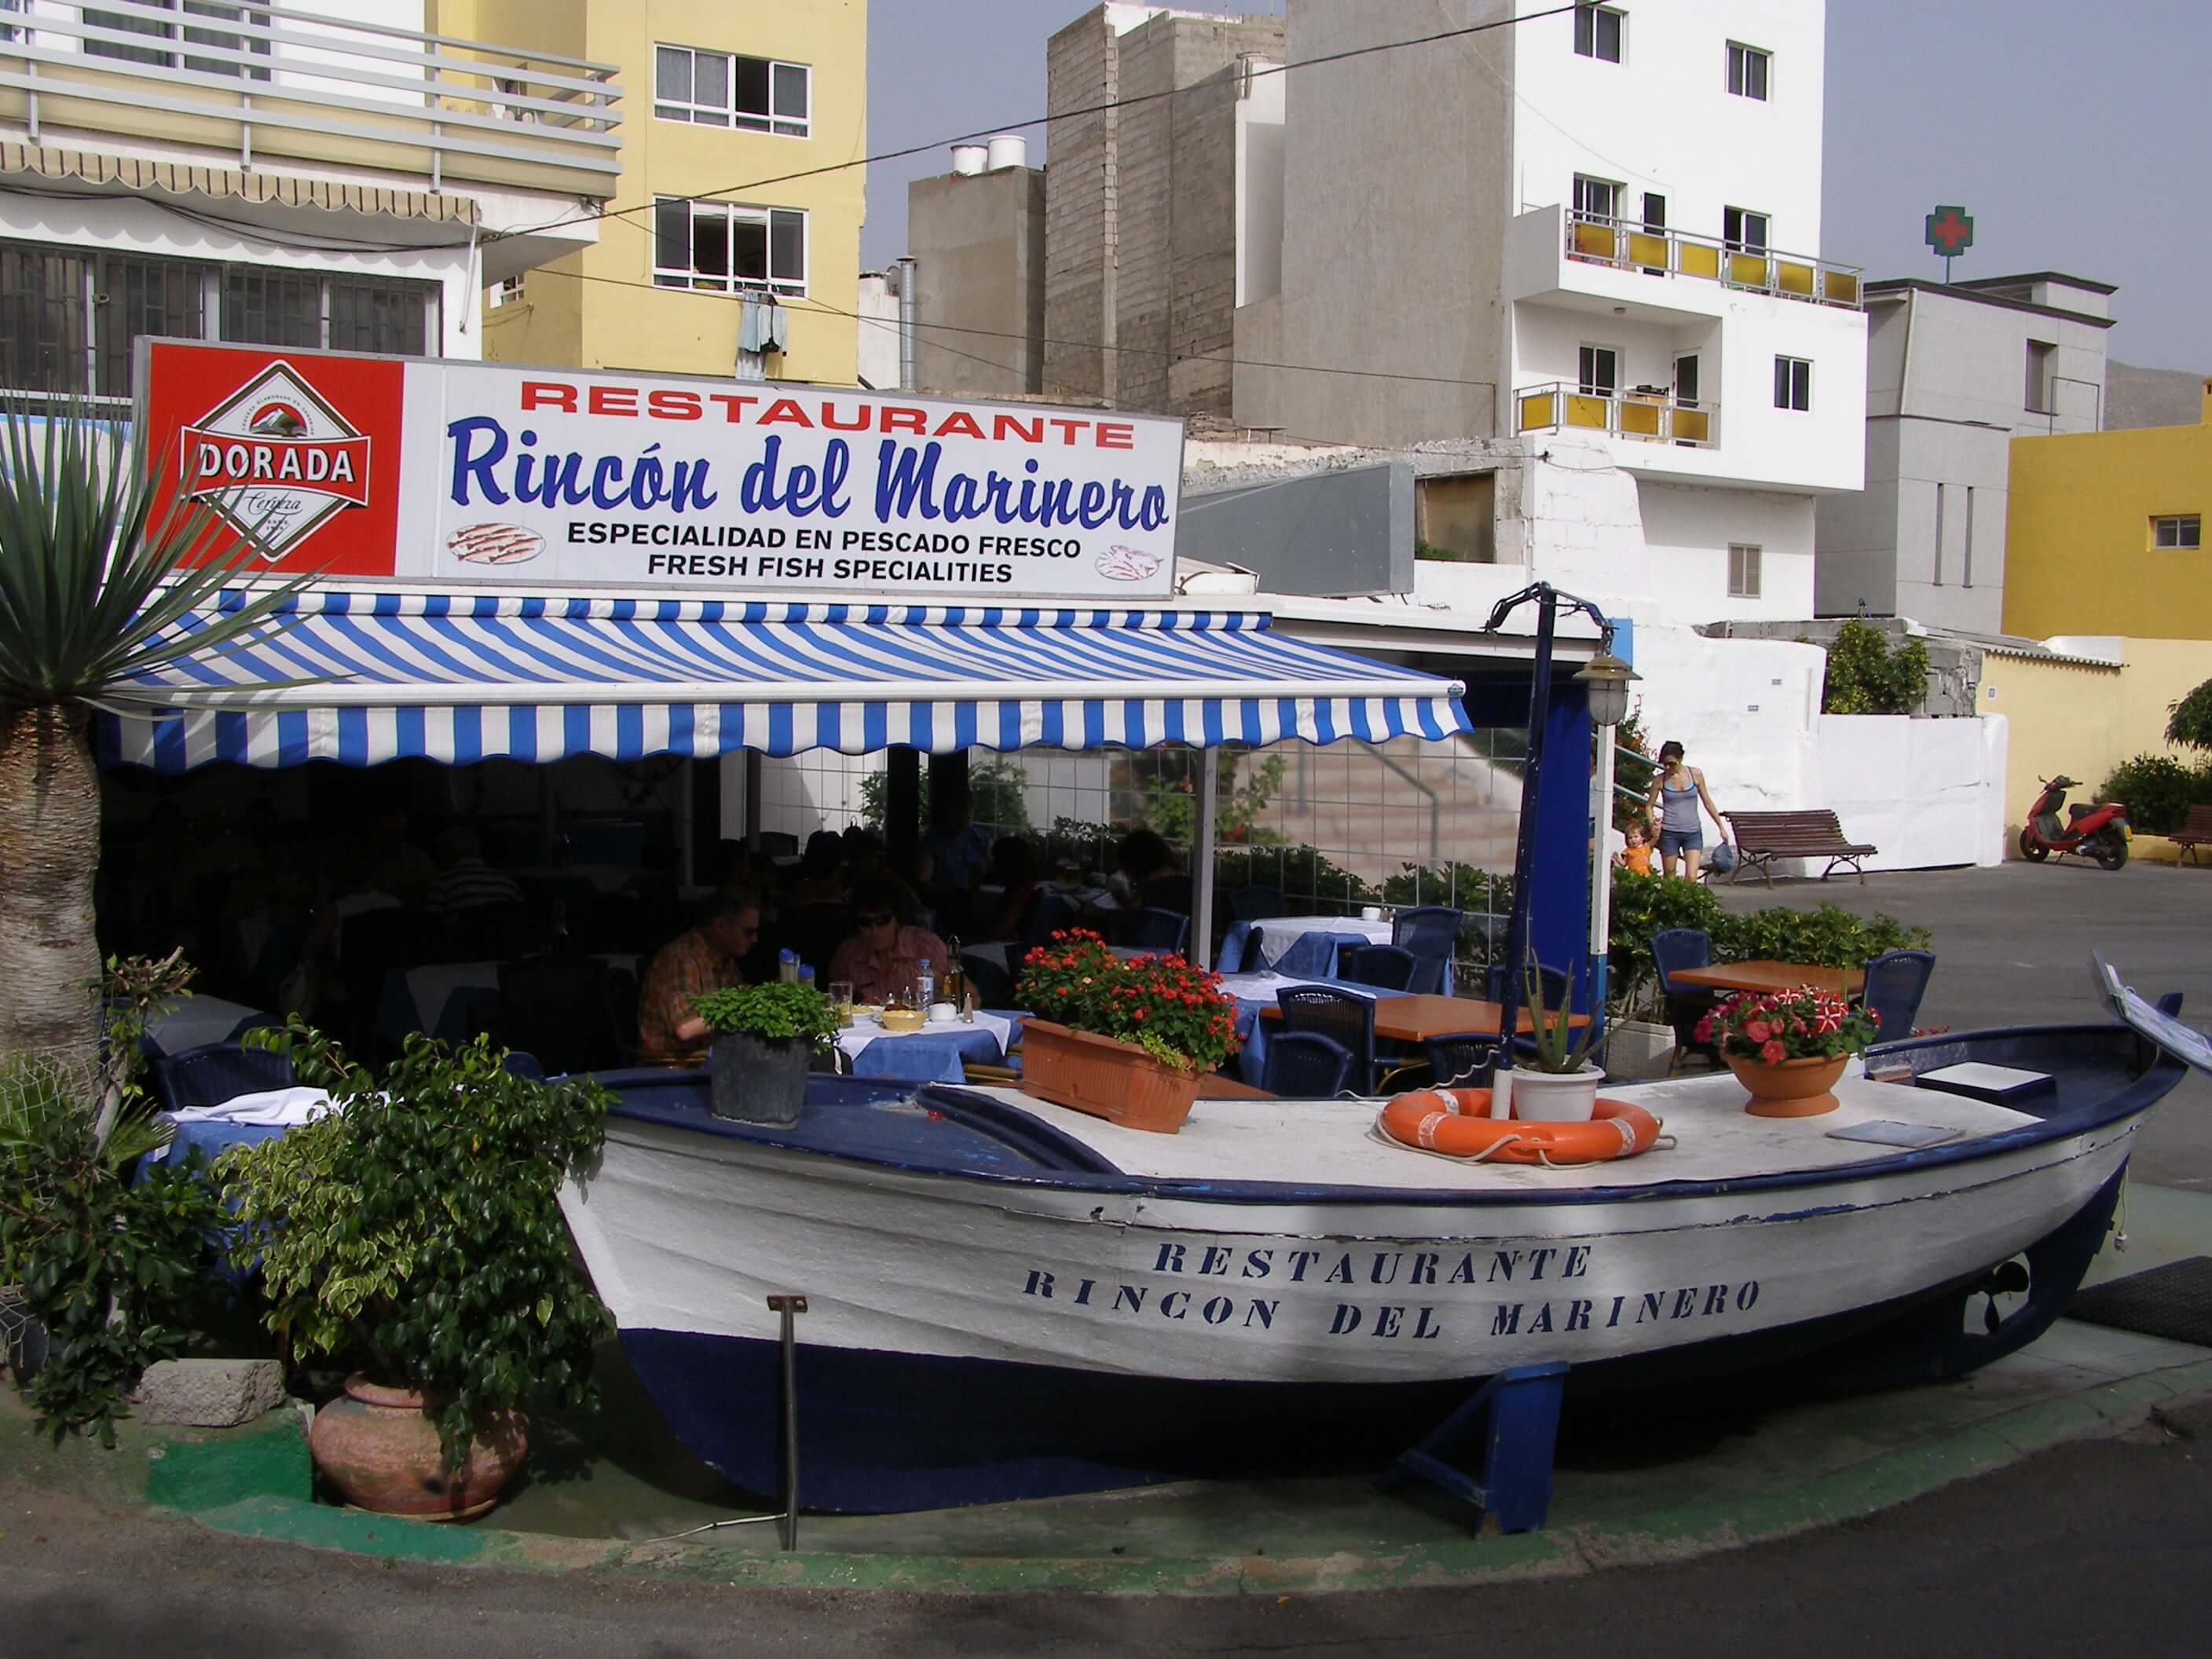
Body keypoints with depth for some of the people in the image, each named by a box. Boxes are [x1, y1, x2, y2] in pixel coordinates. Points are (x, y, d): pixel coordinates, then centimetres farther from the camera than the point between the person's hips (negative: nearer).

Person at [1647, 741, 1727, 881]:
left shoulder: (1695, 774, 0)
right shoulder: (1660, 780, -1)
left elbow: (1707, 802, 10)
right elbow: (1650, 806, 9)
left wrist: (1721, 827, 12)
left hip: (1693, 832, 0)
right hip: (1669, 833, 0)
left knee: (1692, 878, -14)